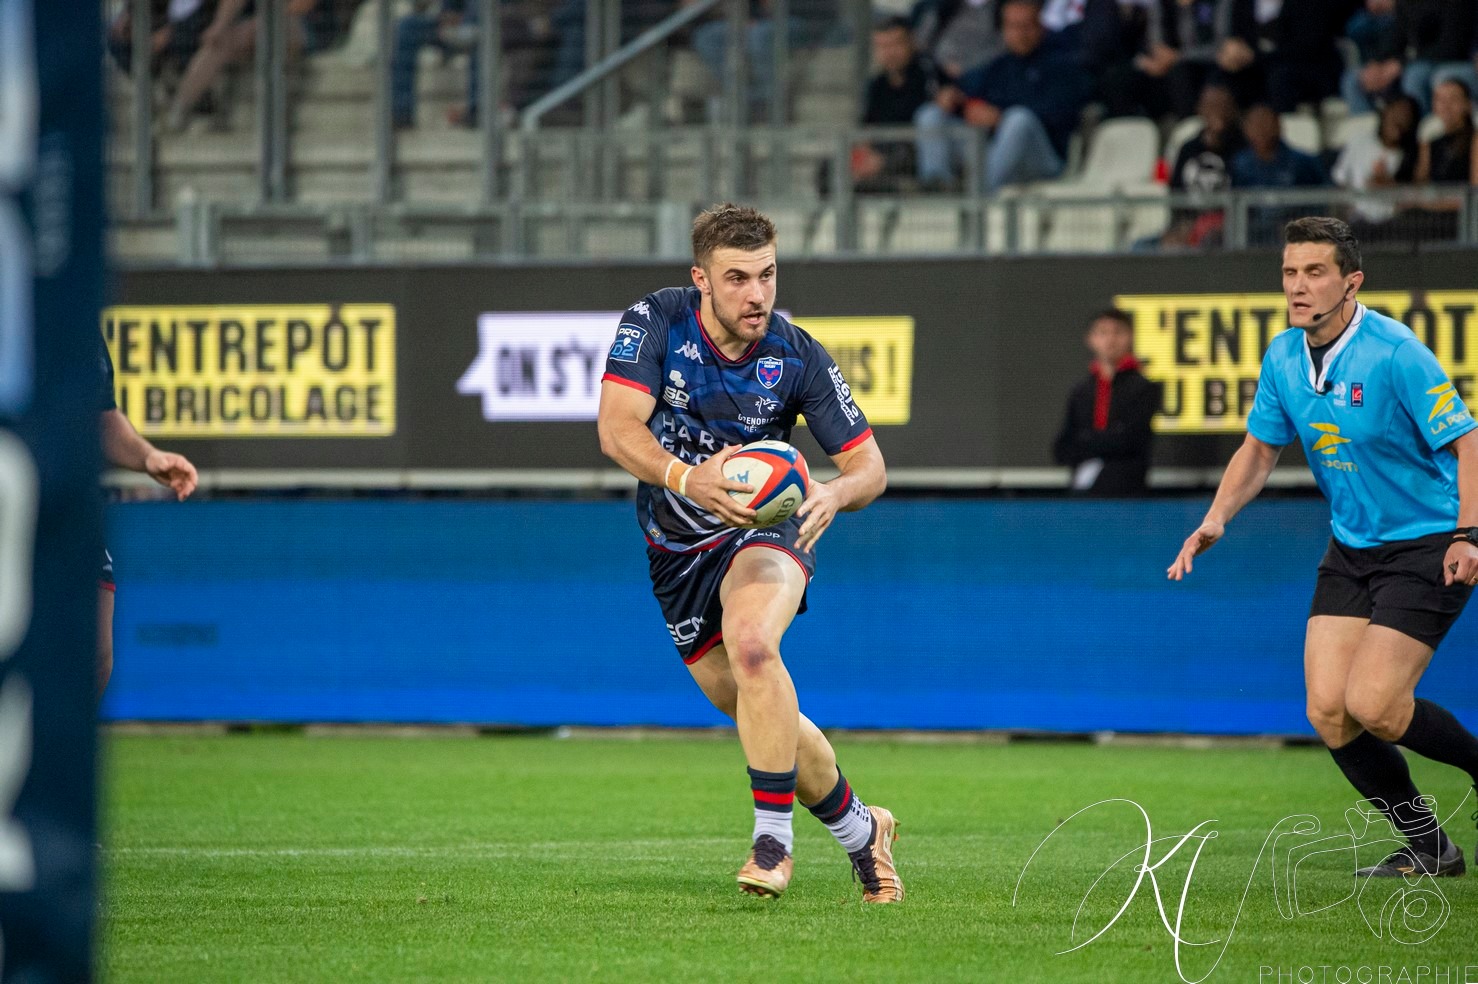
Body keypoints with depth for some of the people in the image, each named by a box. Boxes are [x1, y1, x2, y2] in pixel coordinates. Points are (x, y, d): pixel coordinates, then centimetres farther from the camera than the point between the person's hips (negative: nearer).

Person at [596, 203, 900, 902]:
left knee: (750, 642, -34)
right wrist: (686, 478, -46)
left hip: (765, 528, -2)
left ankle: (773, 837, -27)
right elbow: (616, 428, -27)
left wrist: (835, 492, -32)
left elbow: (869, 463, -7)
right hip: (677, 550, 2)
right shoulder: (655, 321, -16)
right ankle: (860, 831, 33)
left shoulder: (797, 357, -15)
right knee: (762, 717, 8)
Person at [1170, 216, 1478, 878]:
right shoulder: (1284, 358, 1)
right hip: (1351, 548, 7)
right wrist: (1216, 519, 0)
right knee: (1328, 713, -6)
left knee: (1371, 705, -19)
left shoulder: (1395, 354, -20)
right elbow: (1260, 449, 15)